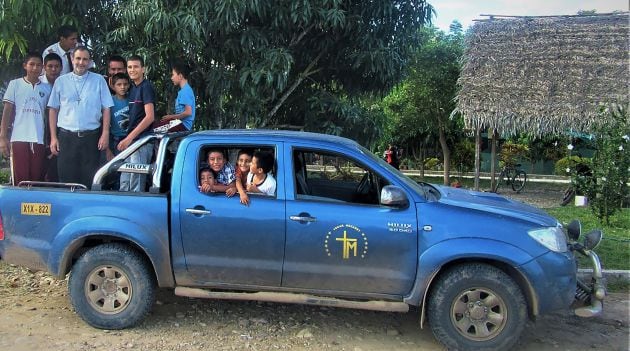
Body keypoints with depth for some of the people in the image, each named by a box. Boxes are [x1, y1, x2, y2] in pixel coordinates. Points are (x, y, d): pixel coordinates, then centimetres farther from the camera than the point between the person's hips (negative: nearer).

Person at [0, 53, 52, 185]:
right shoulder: (15, 84, 8)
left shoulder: (47, 88, 13)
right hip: (19, 139, -1)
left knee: (37, 180, -1)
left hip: (39, 140, 1)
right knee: (20, 180, -3)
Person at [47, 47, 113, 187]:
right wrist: (53, 137, 4)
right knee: (67, 179, 3)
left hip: (91, 137, -1)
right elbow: (53, 110, 10)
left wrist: (105, 134, -5)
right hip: (66, 137, 1)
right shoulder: (61, 81, 9)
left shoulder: (98, 80, 6)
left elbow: (106, 109, 3)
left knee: (90, 181, 1)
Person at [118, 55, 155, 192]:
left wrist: (129, 138, -17)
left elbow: (150, 117, -16)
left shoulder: (146, 87, -8)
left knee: (136, 187, -5)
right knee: (124, 185, 12)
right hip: (130, 142, 8)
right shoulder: (132, 88, 16)